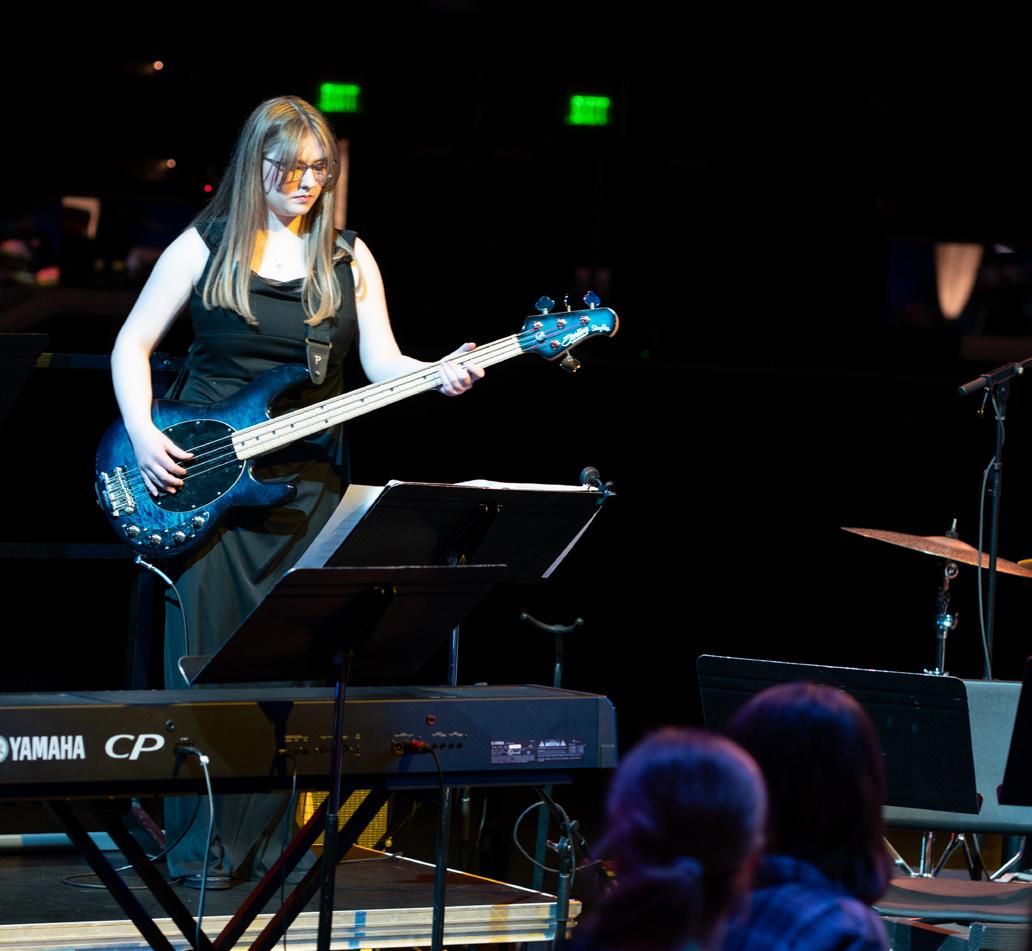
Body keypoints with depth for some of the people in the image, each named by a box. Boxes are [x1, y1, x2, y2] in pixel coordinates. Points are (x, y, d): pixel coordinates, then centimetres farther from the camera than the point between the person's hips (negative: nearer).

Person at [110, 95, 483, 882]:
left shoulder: (349, 259, 8)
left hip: (305, 483, 2)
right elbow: (131, 346, 5)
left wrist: (440, 374, -19)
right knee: (201, 655, -5)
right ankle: (196, 842, 1)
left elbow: (382, 362, 2)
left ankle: (262, 841, 6)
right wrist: (145, 436, -8)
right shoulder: (204, 248, 2)